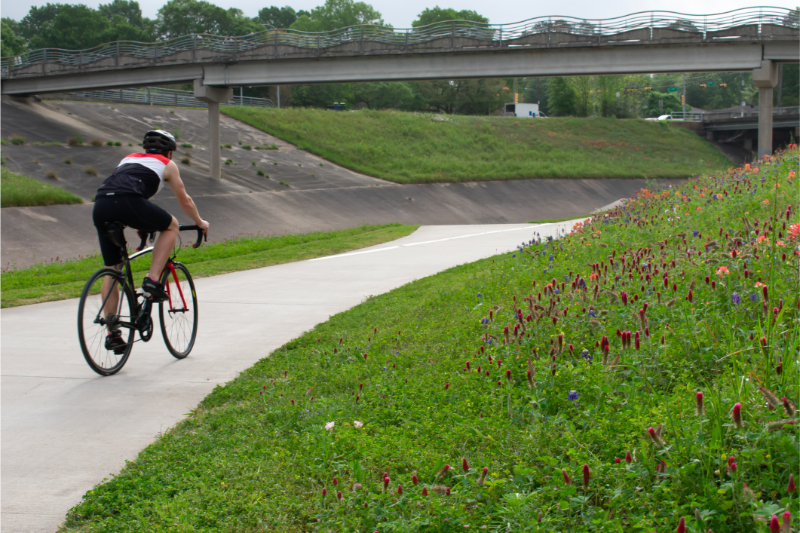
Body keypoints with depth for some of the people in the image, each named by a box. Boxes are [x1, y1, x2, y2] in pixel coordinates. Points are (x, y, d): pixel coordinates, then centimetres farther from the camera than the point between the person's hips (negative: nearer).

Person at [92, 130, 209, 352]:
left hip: (100, 206, 5)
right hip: (127, 202, -5)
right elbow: (185, 202, 32)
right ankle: (152, 281, 7)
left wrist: (141, 224, 62)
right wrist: (200, 223, 50)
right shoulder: (167, 164, 25)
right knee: (171, 226, 21)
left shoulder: (128, 158, 39)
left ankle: (112, 333, 11)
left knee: (112, 268, 14)